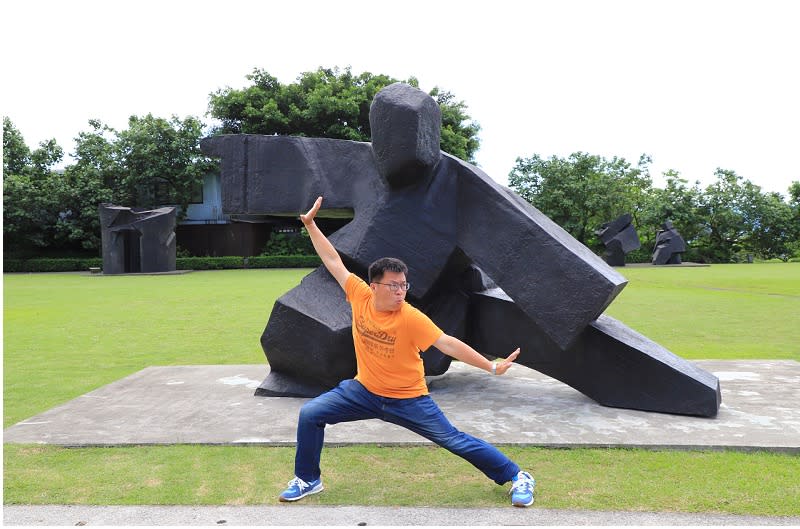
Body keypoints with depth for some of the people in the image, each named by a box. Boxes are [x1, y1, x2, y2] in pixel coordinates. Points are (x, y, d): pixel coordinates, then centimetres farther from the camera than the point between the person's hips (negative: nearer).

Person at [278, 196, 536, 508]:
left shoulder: (411, 318, -24)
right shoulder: (360, 297, -13)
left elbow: (448, 344, -23)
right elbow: (333, 262, -5)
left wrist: (492, 367, -25)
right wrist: (310, 224, -3)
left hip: (407, 399, -4)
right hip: (364, 390, 4)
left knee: (454, 440, -1)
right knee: (310, 414, -4)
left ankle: (517, 477, 16)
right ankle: (308, 480, 17)